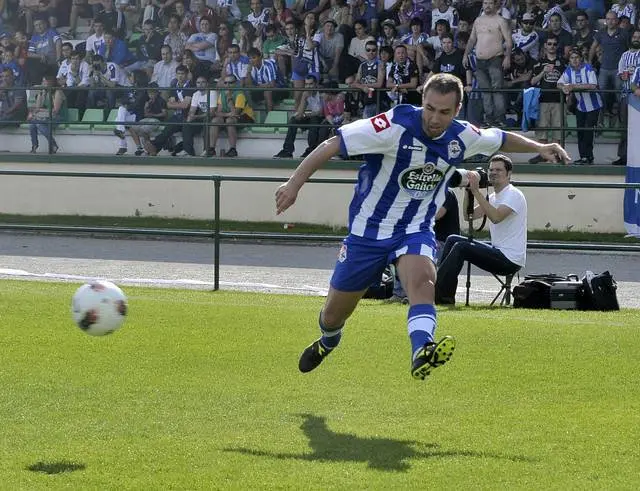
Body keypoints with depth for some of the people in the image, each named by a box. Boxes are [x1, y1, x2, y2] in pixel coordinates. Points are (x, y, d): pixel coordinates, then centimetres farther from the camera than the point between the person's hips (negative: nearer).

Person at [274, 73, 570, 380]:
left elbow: (502, 139, 16)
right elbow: (332, 145, -22)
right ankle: (328, 343, 45)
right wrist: (295, 183, -27)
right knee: (334, 314, 10)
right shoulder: (395, 126, -23)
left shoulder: (462, 137, -7)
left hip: (415, 230, 2)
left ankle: (421, 354, -50)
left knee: (422, 279, -33)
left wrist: (540, 147, 9)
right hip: (368, 229, -2)